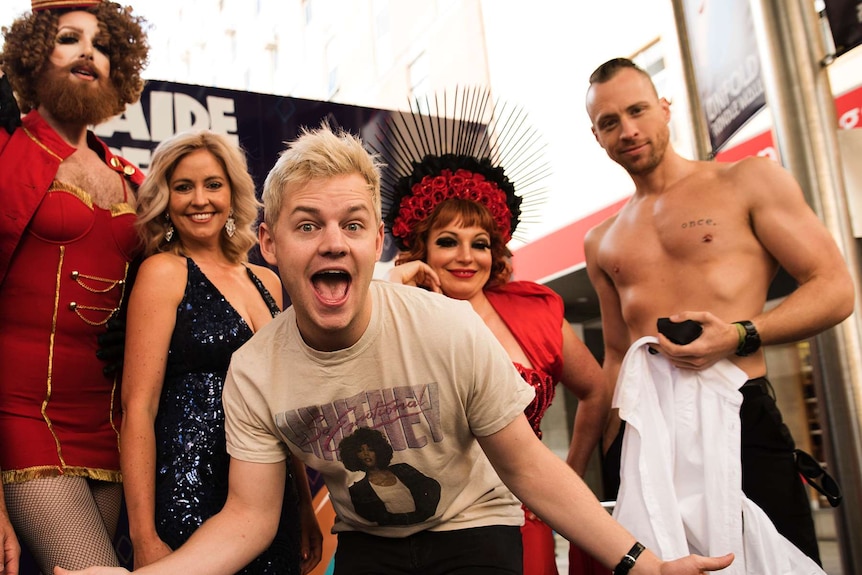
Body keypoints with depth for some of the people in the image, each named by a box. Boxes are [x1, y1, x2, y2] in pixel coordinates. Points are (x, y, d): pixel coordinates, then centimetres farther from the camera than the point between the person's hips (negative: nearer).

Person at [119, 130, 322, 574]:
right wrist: (144, 538, -16)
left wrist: (306, 505, 13)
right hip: (188, 492, -5)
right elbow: (138, 406, -11)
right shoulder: (163, 272, -6)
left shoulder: (267, 283, 10)